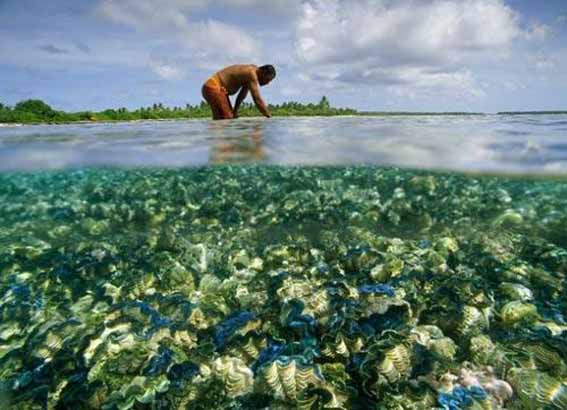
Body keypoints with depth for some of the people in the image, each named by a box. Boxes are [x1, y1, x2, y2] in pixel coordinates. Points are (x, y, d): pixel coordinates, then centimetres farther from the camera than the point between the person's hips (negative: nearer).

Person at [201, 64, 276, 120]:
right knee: (227, 119, -17)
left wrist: (235, 111, 8)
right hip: (213, 87, -11)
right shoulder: (251, 73, -22)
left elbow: (242, 95, 13)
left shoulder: (252, 71, 9)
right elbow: (257, 99, -27)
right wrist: (270, 117, -23)